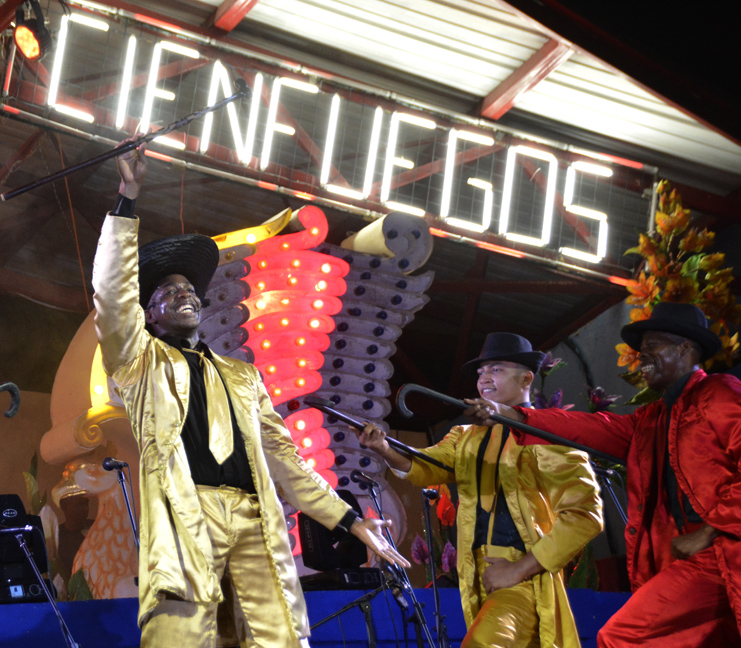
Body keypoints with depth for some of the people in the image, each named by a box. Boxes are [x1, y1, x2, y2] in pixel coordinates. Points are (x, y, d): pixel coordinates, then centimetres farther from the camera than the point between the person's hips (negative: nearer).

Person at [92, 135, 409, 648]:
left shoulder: (242, 376, 30)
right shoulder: (143, 363, 18)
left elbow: (282, 455, 27)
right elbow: (113, 293, 2)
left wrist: (349, 520, 21)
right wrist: (128, 198, 0)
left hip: (256, 520, 4)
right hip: (184, 514, -4)